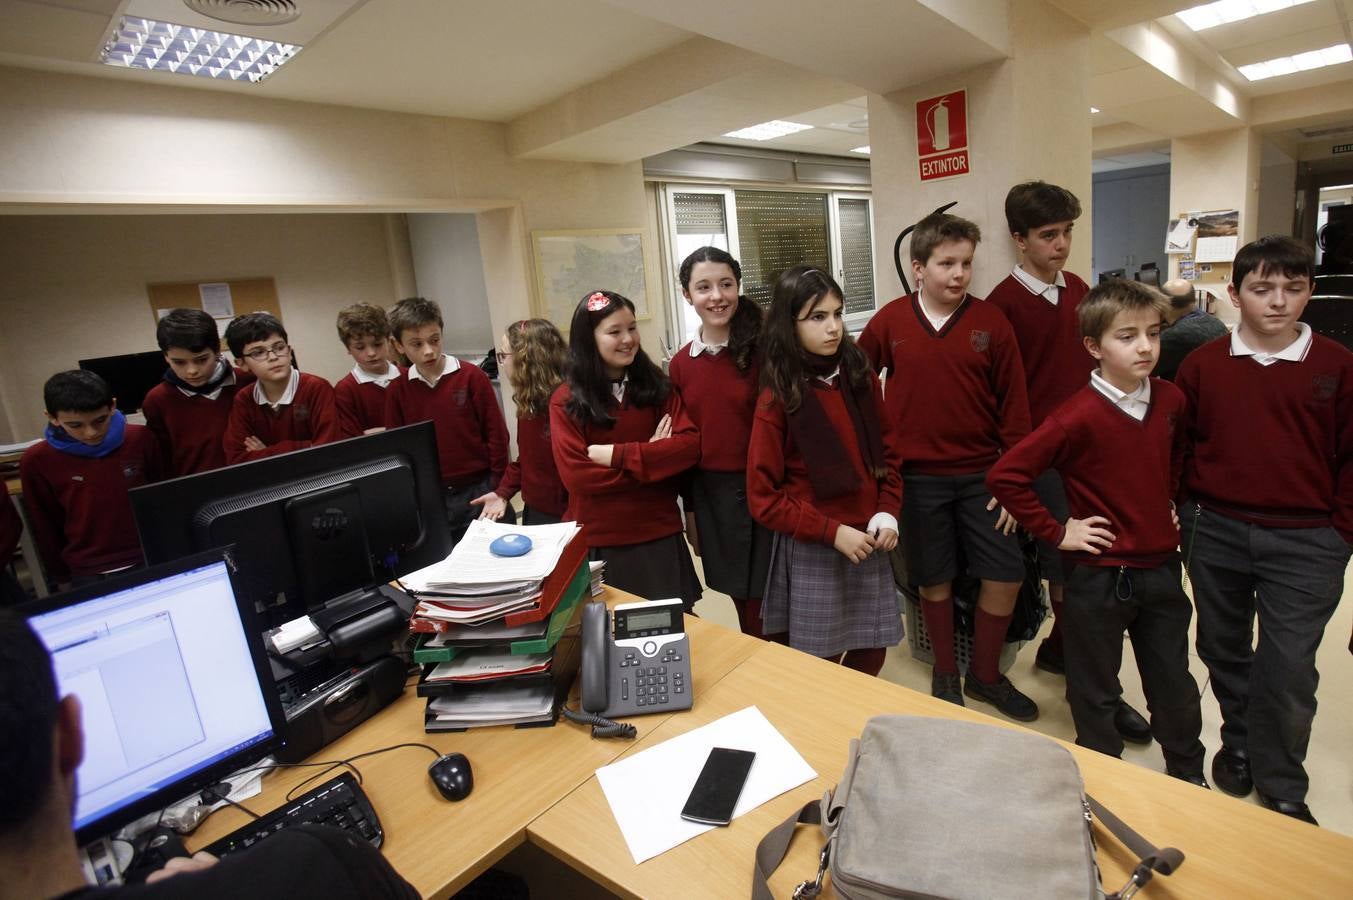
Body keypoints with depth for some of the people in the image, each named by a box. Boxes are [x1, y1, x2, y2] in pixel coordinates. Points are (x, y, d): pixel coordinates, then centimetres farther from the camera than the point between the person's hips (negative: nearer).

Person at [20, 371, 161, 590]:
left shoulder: (141, 439, -11)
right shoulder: (37, 461, -10)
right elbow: (44, 526, 2)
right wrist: (60, 576, 9)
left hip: (151, 560, 1)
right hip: (88, 572, 0)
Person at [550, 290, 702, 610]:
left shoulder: (657, 386, 3)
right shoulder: (566, 401, -5)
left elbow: (689, 445, -9)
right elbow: (576, 475, -14)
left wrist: (616, 455, -17)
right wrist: (653, 455, -13)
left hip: (660, 536, 2)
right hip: (597, 542, -2)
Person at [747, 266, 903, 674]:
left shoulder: (861, 378, 2)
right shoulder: (778, 398, -12)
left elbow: (888, 452, 11)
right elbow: (763, 498, -12)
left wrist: (888, 512, -4)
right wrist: (831, 531, -16)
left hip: (868, 544, 5)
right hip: (811, 551, -4)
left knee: (871, 653, 14)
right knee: (821, 664, 8)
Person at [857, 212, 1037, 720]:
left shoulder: (991, 323, -4)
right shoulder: (889, 322, -4)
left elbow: (1013, 406, -2)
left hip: (981, 476, 1)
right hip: (917, 478, -1)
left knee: (1006, 574, 3)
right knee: (933, 579, 11)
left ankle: (985, 674, 28)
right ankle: (945, 674, 33)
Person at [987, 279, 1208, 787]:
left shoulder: (1170, 401, -1)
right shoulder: (1079, 417, -21)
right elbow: (1005, 476, -23)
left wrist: (1168, 503, 11)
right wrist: (1055, 532, -17)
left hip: (1160, 568, 6)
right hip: (1099, 575, -5)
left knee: (1174, 682, 22)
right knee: (1096, 691, 13)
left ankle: (1189, 774, 45)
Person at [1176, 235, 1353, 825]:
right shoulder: (1201, 364, 0)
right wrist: (1187, 511, 2)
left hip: (1306, 543, -1)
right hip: (1215, 533, 2)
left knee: (1289, 666, 2)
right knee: (1223, 649, 16)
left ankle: (1283, 789, 22)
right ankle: (1238, 742, 39)